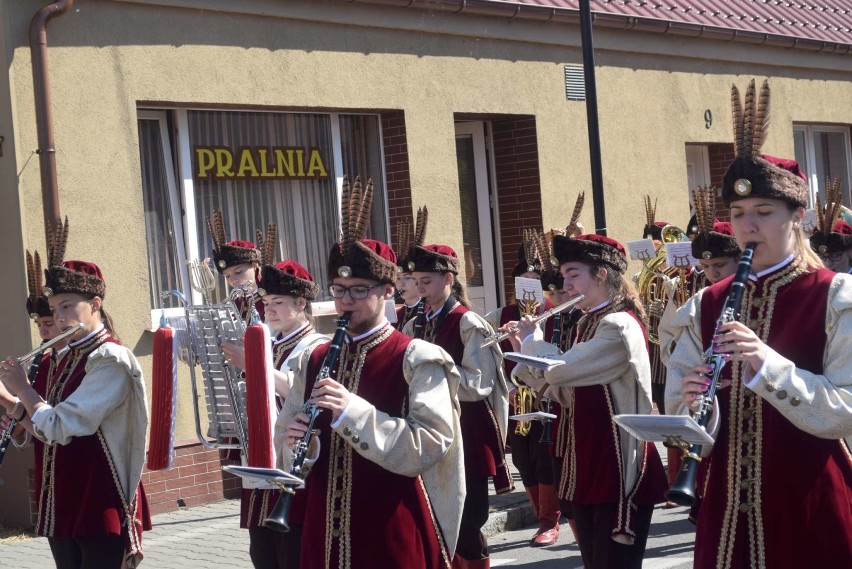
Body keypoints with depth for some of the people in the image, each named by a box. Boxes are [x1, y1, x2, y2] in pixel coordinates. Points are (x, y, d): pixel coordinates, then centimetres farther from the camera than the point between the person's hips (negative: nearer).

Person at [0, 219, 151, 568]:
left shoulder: (110, 359, -14)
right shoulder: (63, 359, 14)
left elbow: (60, 428, -20)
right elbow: (41, 426, 17)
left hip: (101, 508, -8)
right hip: (62, 507, 8)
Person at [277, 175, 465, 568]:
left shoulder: (418, 359, -6)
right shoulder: (313, 361, 10)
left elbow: (431, 444, -16)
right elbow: (285, 443, 14)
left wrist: (353, 410, -24)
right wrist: (298, 444, -10)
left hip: (393, 530, -5)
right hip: (326, 528, 5)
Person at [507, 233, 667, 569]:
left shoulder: (620, 326, -16)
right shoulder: (588, 324, 14)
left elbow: (560, 370, -24)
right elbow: (567, 393, 17)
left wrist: (534, 342, -4)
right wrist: (525, 352, 9)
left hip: (618, 469, -9)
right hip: (587, 467, 9)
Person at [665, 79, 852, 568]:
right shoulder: (706, 307, 7)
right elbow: (683, 424, 7)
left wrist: (767, 366, -25)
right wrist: (693, 404, -15)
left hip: (810, 509, -3)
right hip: (729, 508, 4)